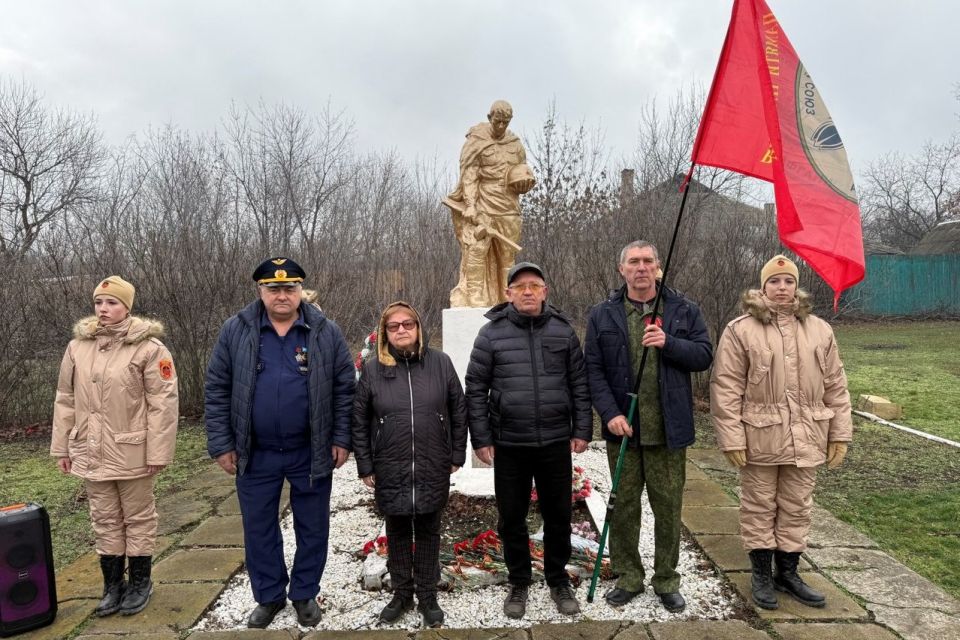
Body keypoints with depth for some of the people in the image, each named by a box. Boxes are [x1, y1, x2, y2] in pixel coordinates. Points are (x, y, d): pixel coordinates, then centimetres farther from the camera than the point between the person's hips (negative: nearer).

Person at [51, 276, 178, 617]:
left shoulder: (148, 348, -13)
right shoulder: (77, 346, 4)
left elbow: (163, 402, -14)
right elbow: (66, 400, 10)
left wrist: (158, 451, -15)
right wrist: (61, 447, 10)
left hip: (132, 453, -5)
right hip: (91, 452, 5)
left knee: (138, 518, 11)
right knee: (105, 520, 16)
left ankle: (139, 582, 27)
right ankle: (112, 584, 31)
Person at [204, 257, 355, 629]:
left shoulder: (325, 332, -4)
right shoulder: (235, 332, -3)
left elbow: (344, 389, -1)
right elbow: (217, 390, 0)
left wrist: (341, 440, -4)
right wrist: (221, 444, -3)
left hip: (311, 453, 0)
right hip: (255, 454, 1)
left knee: (313, 527, 12)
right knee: (258, 529, 14)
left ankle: (305, 594, 33)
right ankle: (269, 596, 34)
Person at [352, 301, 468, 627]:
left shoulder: (440, 363, -4)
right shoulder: (373, 369, -3)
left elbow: (458, 411, 2)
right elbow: (359, 422, 1)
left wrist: (456, 455, 2)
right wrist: (365, 466, 0)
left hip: (433, 469, 0)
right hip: (390, 470, 1)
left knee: (428, 532, 13)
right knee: (397, 533, 15)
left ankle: (427, 596, 30)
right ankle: (401, 594, 33)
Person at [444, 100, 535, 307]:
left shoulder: (515, 144, 14)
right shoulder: (476, 141, -1)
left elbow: (524, 171, 23)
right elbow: (468, 175, -7)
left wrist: (525, 178, -2)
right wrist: (470, 205, -17)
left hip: (509, 208, 5)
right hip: (482, 206, -5)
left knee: (507, 256, 5)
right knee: (476, 251, -12)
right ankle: (474, 300, -10)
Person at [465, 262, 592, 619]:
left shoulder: (563, 331, 2)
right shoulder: (491, 333, -4)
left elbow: (579, 384, 6)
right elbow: (475, 389, -2)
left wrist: (582, 430, 2)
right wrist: (481, 438, -5)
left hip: (556, 442, 1)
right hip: (509, 445, -1)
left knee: (558, 515, 13)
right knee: (512, 518, 12)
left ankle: (559, 582, 33)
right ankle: (519, 584, 31)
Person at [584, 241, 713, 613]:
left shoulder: (684, 310, 4)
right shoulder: (602, 316, 2)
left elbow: (704, 356, 1)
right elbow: (593, 370, -2)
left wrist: (669, 343, -18)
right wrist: (609, 413, -14)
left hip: (668, 429, 0)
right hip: (622, 429, 0)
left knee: (668, 507, 9)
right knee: (623, 506, 11)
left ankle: (667, 581, 27)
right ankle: (628, 578, 27)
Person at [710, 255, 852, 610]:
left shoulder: (820, 330, 6)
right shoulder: (740, 330, -7)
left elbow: (835, 386, 10)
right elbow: (726, 388, -10)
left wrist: (840, 434, 7)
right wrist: (731, 439, -13)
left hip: (805, 438, 4)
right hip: (760, 437, -4)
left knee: (797, 508, 15)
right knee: (759, 507, 10)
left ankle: (788, 572, 33)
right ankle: (761, 575, 26)